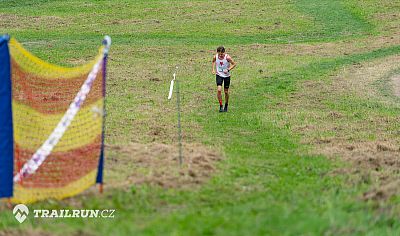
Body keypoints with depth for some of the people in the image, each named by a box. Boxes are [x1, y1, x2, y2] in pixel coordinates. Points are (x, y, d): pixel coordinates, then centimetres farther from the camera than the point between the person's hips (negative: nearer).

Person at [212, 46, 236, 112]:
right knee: (219, 90, -17)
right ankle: (221, 106, -6)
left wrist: (228, 69, -23)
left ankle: (226, 106, 31)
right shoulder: (215, 57, -13)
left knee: (226, 91, 9)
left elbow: (234, 64, -10)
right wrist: (213, 69, -2)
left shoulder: (227, 57, -21)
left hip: (226, 75, -1)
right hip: (219, 75, 1)